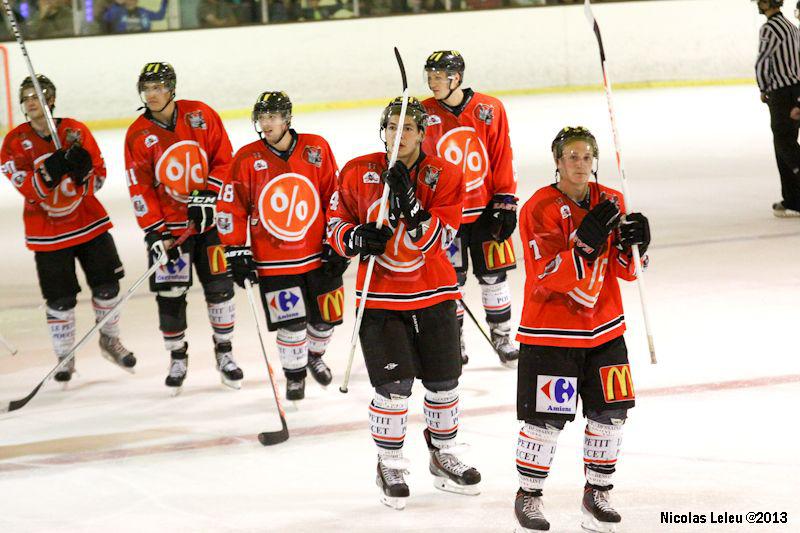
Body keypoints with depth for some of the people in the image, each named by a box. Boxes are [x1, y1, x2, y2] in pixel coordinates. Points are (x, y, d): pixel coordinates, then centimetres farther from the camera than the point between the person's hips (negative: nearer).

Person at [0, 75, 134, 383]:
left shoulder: (77, 131, -3)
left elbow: (99, 173, 1)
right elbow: (28, 187, -18)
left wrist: (84, 167, -22)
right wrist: (51, 170, -35)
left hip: (88, 220, 2)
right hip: (48, 232, -2)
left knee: (106, 284, 4)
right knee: (60, 299, -1)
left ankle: (109, 340, 27)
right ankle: (65, 357, 15)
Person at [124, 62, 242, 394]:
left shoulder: (201, 116, -6)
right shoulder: (138, 135, -6)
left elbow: (224, 159, -2)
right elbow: (140, 188, -7)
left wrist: (208, 196, -14)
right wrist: (154, 231, -13)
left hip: (209, 219, 0)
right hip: (168, 225, 0)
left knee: (219, 286, 2)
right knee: (170, 294, -1)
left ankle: (224, 353, 19)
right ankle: (177, 358, 16)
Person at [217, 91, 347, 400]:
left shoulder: (316, 149, -4)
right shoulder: (247, 159, -6)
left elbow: (335, 197, 2)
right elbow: (231, 207, -2)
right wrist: (237, 252, -4)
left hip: (318, 255, 2)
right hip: (274, 263, -2)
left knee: (326, 316, 11)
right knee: (291, 323, -4)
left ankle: (314, 355, 42)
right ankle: (294, 374, 21)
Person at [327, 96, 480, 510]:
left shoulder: (444, 176, -6)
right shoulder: (359, 173, -5)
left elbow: (436, 239, -16)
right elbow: (335, 221, 5)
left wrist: (409, 201, -29)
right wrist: (355, 238, -16)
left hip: (433, 293, 2)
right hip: (380, 297, -2)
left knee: (443, 381, 11)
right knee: (393, 387, -7)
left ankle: (443, 457, 32)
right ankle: (390, 468, 10)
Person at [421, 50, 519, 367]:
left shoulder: (489, 110, -5)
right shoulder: (425, 114, -3)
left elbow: (502, 159, -1)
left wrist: (505, 204, -3)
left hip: (484, 209, 0)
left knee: (493, 275, 6)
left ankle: (502, 337, 21)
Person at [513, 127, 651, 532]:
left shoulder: (610, 202, 4)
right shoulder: (539, 208, -14)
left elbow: (626, 270, 4)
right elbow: (547, 276, -22)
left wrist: (632, 243, -17)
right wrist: (585, 242, -34)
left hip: (605, 327, 5)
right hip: (550, 331, -5)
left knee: (609, 413, 7)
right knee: (546, 419, -4)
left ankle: (597, 491, 23)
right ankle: (528, 496, 13)